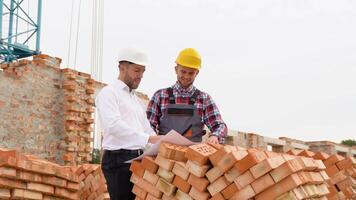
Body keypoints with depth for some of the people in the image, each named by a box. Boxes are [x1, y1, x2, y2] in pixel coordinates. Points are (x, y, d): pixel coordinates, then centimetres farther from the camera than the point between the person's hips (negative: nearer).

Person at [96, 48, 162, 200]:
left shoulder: (137, 100, 22)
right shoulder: (108, 93, -4)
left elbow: (147, 129, 18)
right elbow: (114, 124, -21)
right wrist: (148, 138, -29)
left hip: (138, 159, 8)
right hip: (118, 160, -7)